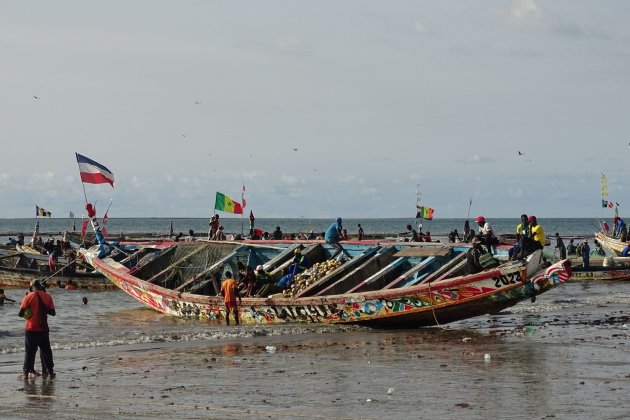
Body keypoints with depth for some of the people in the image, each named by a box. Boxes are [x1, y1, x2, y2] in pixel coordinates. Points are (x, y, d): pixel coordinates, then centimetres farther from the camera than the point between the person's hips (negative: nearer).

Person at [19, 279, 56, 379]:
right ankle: (49, 371, 16)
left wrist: (26, 314, 8)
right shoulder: (47, 297, -2)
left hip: (31, 329, -2)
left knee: (29, 352, 7)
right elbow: (53, 313, 0)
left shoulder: (29, 297, -9)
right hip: (43, 329, 2)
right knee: (46, 351, 14)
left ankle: (27, 372, 4)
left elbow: (21, 313, -12)